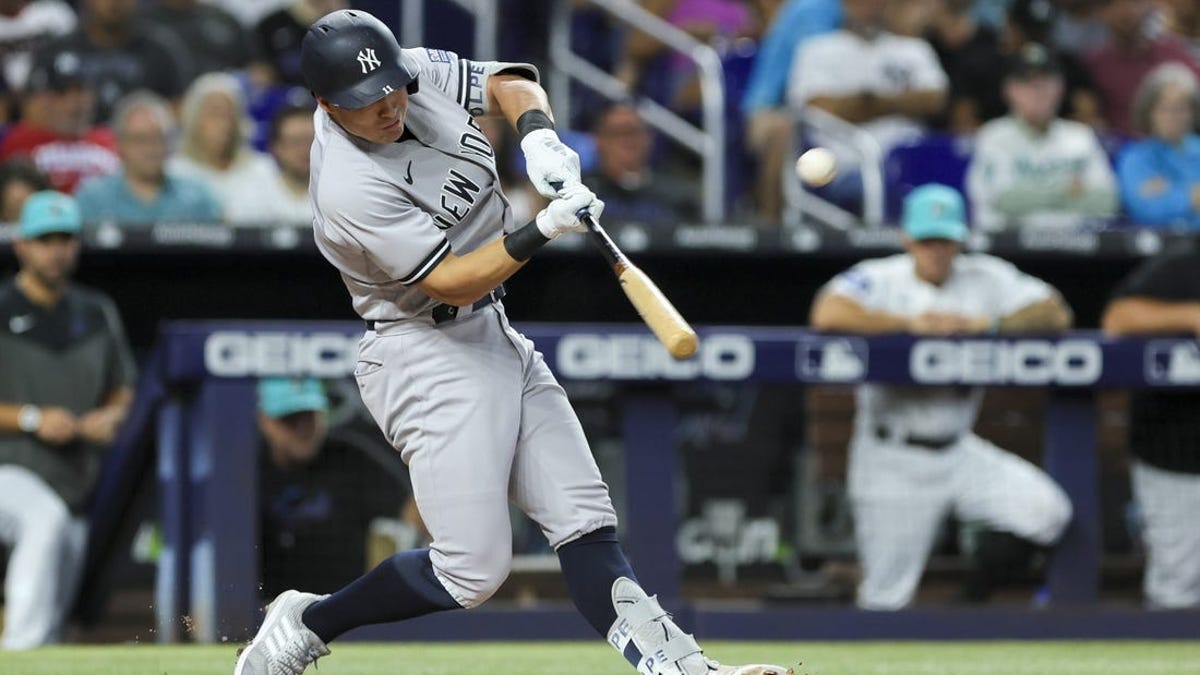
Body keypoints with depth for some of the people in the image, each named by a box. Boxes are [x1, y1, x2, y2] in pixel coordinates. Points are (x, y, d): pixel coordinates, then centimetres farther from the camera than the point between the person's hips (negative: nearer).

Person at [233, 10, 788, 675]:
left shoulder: (420, 72, -4)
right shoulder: (348, 190, -26)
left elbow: (509, 83, 11)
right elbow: (452, 282, -23)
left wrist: (538, 138, -10)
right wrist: (541, 231, -32)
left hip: (496, 340, 9)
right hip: (427, 356, -9)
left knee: (584, 520, -1)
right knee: (472, 569, -11)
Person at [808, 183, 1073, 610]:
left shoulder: (987, 279, 4)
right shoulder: (879, 279, -6)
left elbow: (1055, 314, -5)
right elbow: (827, 314, -25)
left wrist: (988, 324, -19)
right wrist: (911, 323, -25)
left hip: (957, 453, 3)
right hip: (891, 461, -3)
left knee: (1047, 509, -15)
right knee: (886, 597, -3)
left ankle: (973, 600, 5)